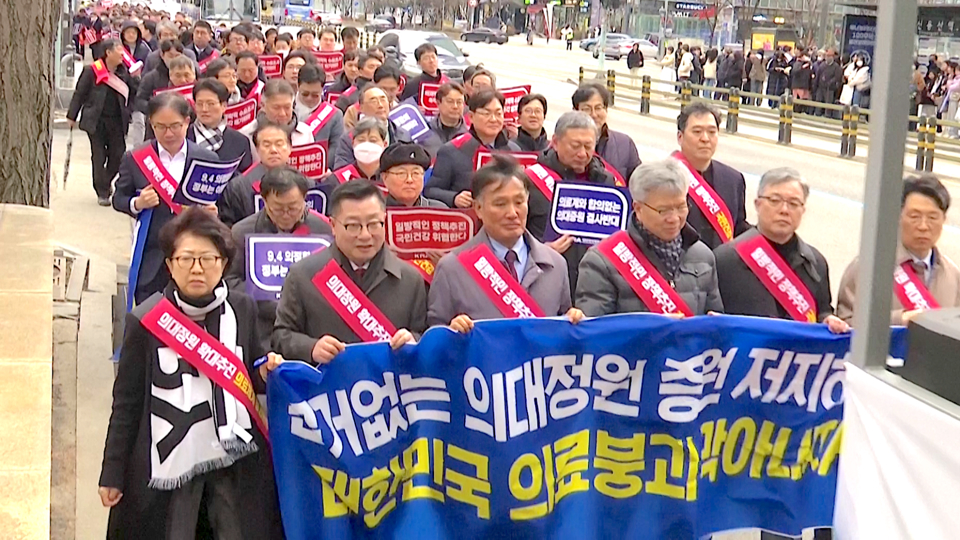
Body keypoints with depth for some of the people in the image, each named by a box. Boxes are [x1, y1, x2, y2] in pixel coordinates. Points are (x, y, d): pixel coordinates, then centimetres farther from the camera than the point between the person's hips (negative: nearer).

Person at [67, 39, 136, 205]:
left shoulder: (124, 72, 6)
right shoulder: (91, 71, -5)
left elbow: (133, 93, 15)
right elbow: (79, 94, -2)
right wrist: (72, 116, -1)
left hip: (117, 121, 3)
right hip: (96, 121, -3)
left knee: (118, 155, 1)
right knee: (99, 156, 1)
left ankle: (105, 182, 28)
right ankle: (102, 193, 10)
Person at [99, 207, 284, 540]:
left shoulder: (242, 310, 0)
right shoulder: (145, 320, -8)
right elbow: (127, 402, -2)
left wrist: (266, 374, -9)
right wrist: (113, 473, -3)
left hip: (236, 460, 3)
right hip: (169, 460, -2)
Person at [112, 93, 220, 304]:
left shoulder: (207, 160, 1)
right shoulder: (135, 159, 1)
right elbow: (118, 199, 9)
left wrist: (213, 213, -13)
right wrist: (137, 204, -12)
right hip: (151, 259, 0)